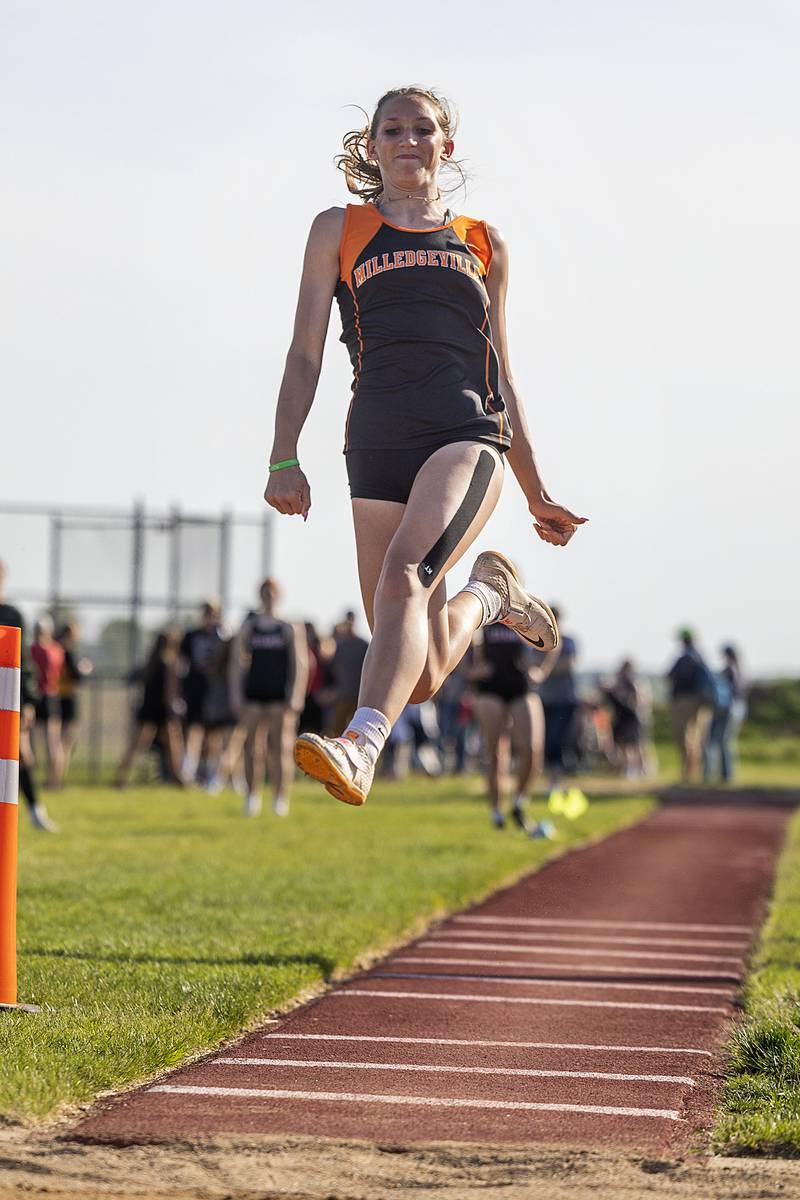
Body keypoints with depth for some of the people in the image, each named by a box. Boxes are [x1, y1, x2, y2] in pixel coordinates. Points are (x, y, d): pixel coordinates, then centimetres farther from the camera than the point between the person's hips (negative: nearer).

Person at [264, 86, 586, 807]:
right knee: (421, 681, -1)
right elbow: (306, 353, 12)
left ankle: (362, 747, -44)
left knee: (407, 572, -32)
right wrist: (284, 458, -1)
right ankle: (487, 595, 32)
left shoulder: (483, 244, 20)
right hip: (378, 442, 1)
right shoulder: (340, 231, 16)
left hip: (470, 431, -1)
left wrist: (537, 494, 24)